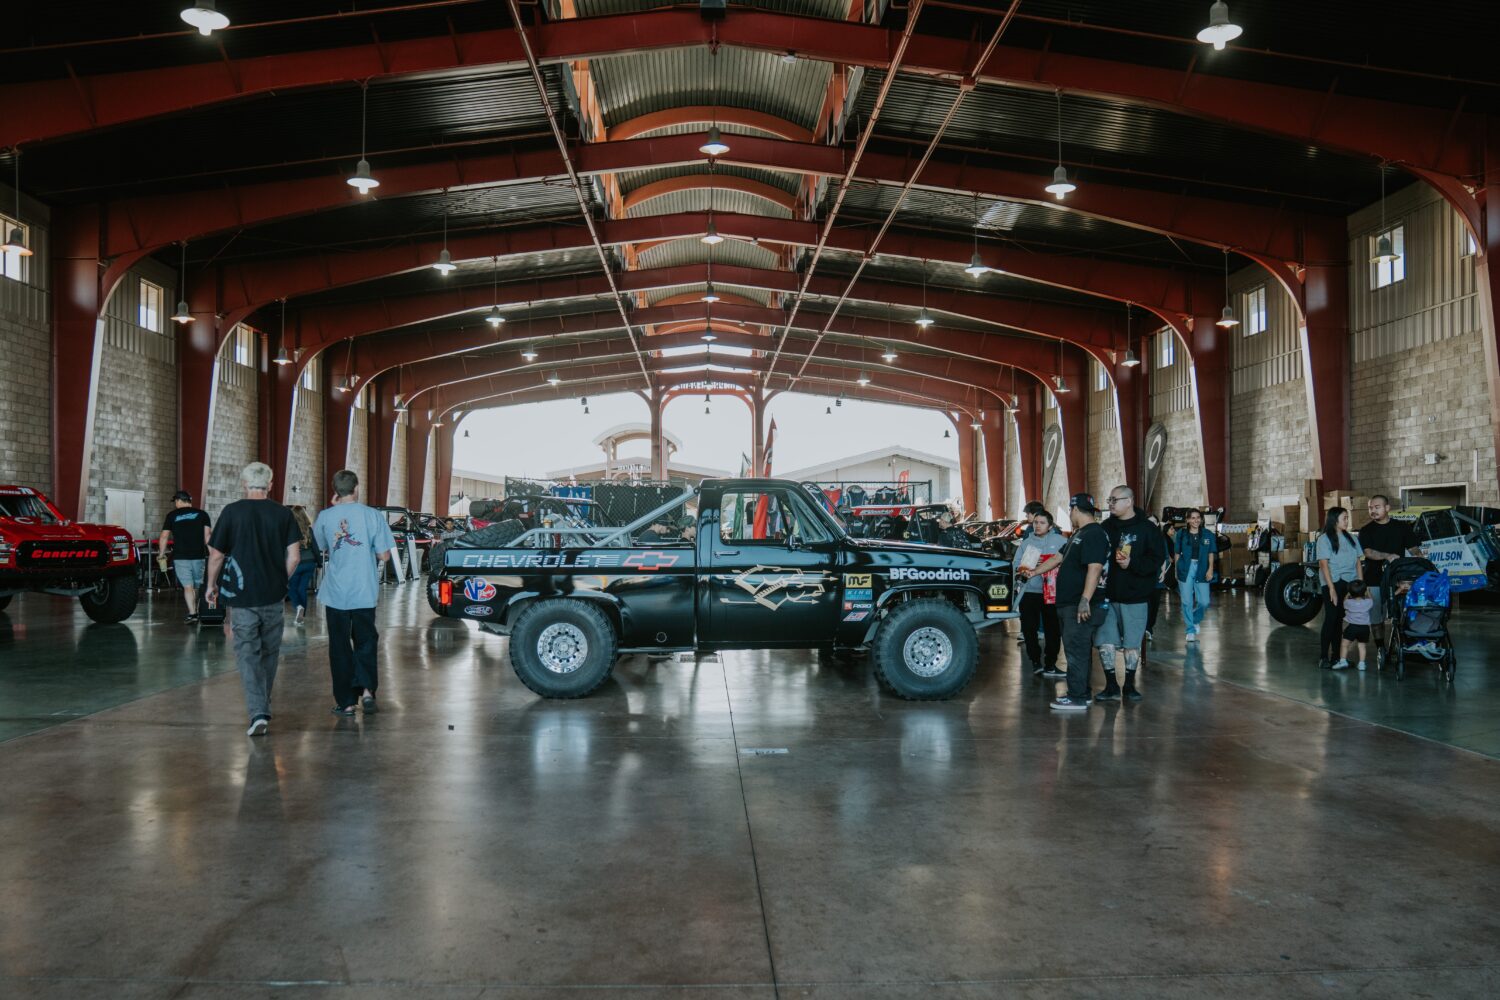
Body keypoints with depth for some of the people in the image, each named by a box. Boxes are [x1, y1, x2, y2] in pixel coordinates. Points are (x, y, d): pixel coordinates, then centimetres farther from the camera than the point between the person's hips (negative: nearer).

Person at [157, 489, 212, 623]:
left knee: (188, 586, -2)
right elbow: (207, 536, -2)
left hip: (181, 557, -1)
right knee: (197, 586, 14)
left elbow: (163, 537, 2)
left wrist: (161, 554, 12)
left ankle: (192, 613, -13)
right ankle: (196, 611, 22)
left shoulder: (172, 516, 5)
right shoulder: (202, 514, 5)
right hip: (199, 555, 1)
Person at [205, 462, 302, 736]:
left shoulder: (232, 512, -5)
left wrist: (212, 585, 12)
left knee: (247, 654, 0)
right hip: (273, 596, 2)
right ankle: (263, 707, 30)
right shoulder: (283, 514, 1)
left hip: (242, 596, -2)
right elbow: (294, 557, -3)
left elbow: (216, 554, -4)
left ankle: (258, 713, -13)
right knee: (269, 652, 17)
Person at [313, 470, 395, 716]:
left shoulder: (324, 517, -4)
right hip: (365, 592, 0)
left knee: (340, 647, 9)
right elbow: (384, 555, -6)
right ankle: (366, 690, -4)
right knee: (365, 642, 14)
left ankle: (346, 702, 11)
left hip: (335, 593, 0)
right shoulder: (373, 515, -7)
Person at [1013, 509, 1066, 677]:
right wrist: (1029, 567, -11)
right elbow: (1017, 564, 8)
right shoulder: (1026, 543, 12)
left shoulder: (1059, 540, 3)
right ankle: (1035, 660, 20)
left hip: (1052, 593, -2)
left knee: (1053, 630, -1)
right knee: (1028, 628, 3)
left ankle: (1050, 665, 8)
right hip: (1030, 592, 2)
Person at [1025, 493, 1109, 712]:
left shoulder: (1094, 535, -15)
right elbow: (1058, 557, 29)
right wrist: (1035, 572, 32)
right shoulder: (1080, 534, 20)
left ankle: (1077, 697, -4)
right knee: (1079, 650, 14)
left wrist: (1085, 600, -30)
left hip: (1081, 606, -10)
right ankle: (1082, 693, 21)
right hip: (1069, 604, 10)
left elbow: (1094, 568, -25)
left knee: (1076, 651, -7)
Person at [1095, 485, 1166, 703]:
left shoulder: (1146, 528, -4)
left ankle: (1129, 686, 21)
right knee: (1104, 642, 0)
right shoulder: (1105, 528, 7)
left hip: (1135, 597, -3)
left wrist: (1132, 564, -20)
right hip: (1107, 595, 3)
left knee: (1132, 644, 7)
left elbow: (1157, 558, -8)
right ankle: (1111, 686, 11)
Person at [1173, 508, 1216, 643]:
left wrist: (1210, 569, -3)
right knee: (1187, 601, -1)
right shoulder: (1181, 534, 2)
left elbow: (1211, 554, 7)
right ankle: (1191, 631, 9)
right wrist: (1176, 570, 3)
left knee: (1204, 601, -1)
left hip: (1201, 569, 1)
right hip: (1185, 569, -1)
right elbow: (1177, 553, 6)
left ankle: (1195, 619, 31)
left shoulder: (1208, 535, 4)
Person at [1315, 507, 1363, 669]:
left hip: (1350, 584, 4)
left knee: (1340, 619, 6)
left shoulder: (1351, 538, 12)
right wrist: (1331, 588, -16)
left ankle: (1336, 656, 11)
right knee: (1331, 619, -6)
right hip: (1333, 583, -4)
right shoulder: (1324, 539, -4)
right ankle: (1323, 657, -2)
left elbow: (1358, 561, 13)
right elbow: (1323, 564, -10)